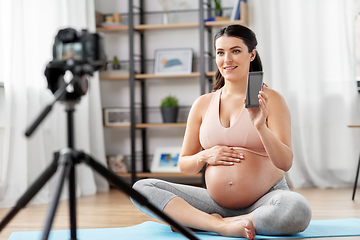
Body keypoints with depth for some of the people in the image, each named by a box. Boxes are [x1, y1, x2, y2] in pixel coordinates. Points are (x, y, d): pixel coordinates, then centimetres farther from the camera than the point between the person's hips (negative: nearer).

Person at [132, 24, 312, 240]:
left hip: (264, 200, -3)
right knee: (141, 188, -11)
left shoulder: (270, 99, -2)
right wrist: (205, 156, -9)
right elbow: (184, 166, 13)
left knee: (298, 210, -37)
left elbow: (285, 163, -11)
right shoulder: (203, 104, 8)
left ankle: (192, 221, -23)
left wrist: (261, 127, -26)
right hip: (217, 202, 3)